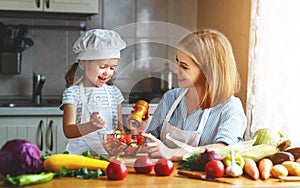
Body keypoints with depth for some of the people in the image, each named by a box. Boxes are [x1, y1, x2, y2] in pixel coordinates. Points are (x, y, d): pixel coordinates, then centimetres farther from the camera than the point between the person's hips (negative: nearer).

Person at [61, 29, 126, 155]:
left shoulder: (114, 92, 13)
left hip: (110, 153, 4)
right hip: (81, 153, -4)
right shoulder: (72, 93, -2)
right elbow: (68, 132, -11)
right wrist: (91, 126, -28)